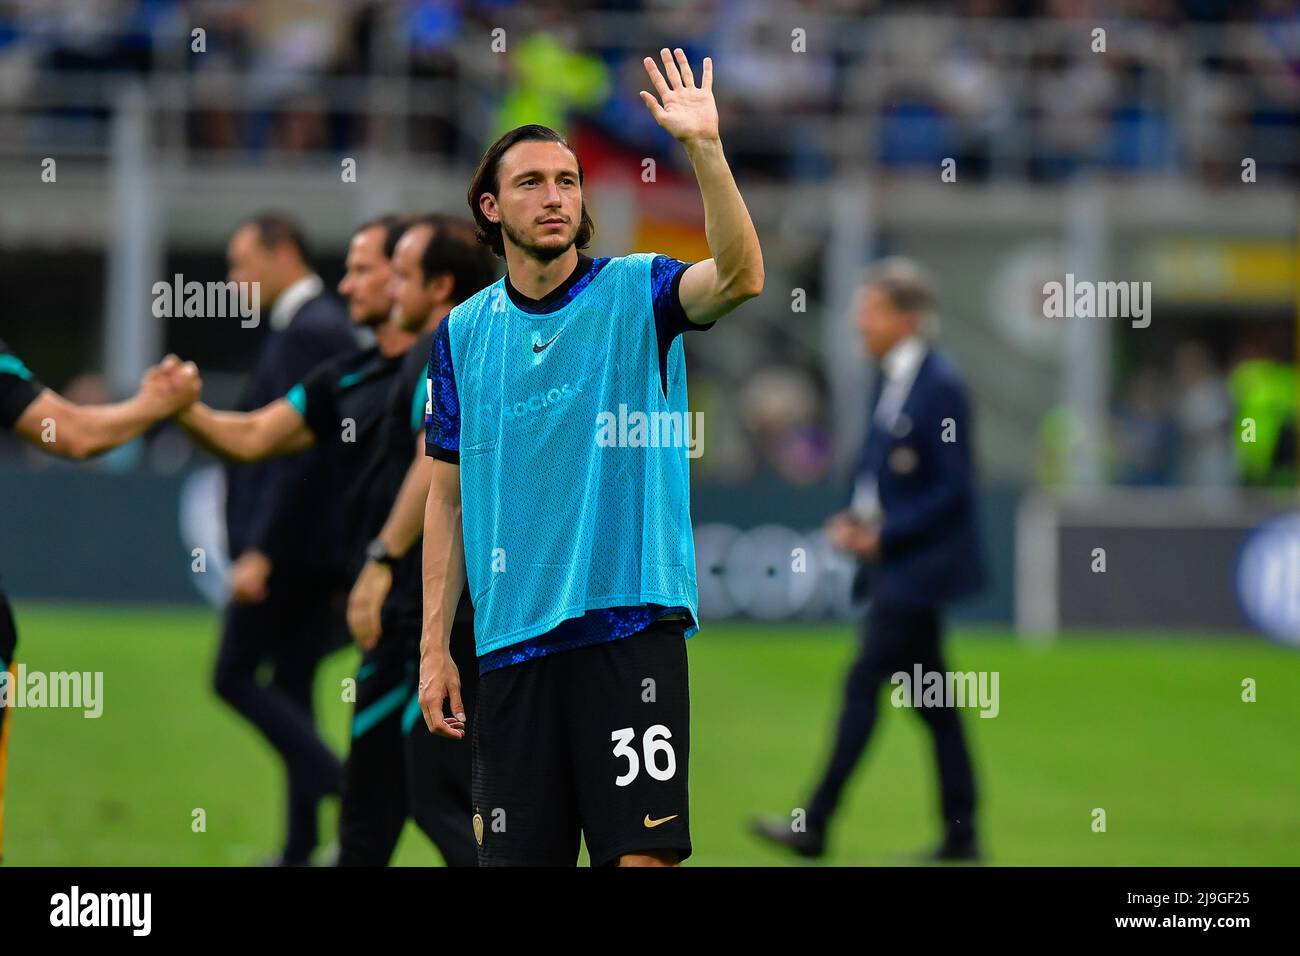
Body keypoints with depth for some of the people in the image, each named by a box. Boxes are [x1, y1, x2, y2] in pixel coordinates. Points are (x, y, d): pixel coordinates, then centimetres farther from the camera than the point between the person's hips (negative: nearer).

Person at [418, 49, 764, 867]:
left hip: (629, 626, -3)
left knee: (643, 853, -8)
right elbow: (449, 497, 13)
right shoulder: (465, 332, 10)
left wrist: (705, 149, -32)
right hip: (512, 642, 3)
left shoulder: (635, 293, 1)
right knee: (517, 857, 5)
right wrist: (435, 644, 7)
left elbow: (740, 277, -20)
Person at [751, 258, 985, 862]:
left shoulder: (939, 387, -16)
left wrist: (884, 535, -19)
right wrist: (856, 519, 4)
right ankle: (960, 834, 13)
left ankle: (815, 826, -7)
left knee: (864, 685, -8)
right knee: (930, 699, 10)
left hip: (917, 566, -9)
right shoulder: (889, 380, 12)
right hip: (894, 565, 9)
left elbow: (954, 490, -18)